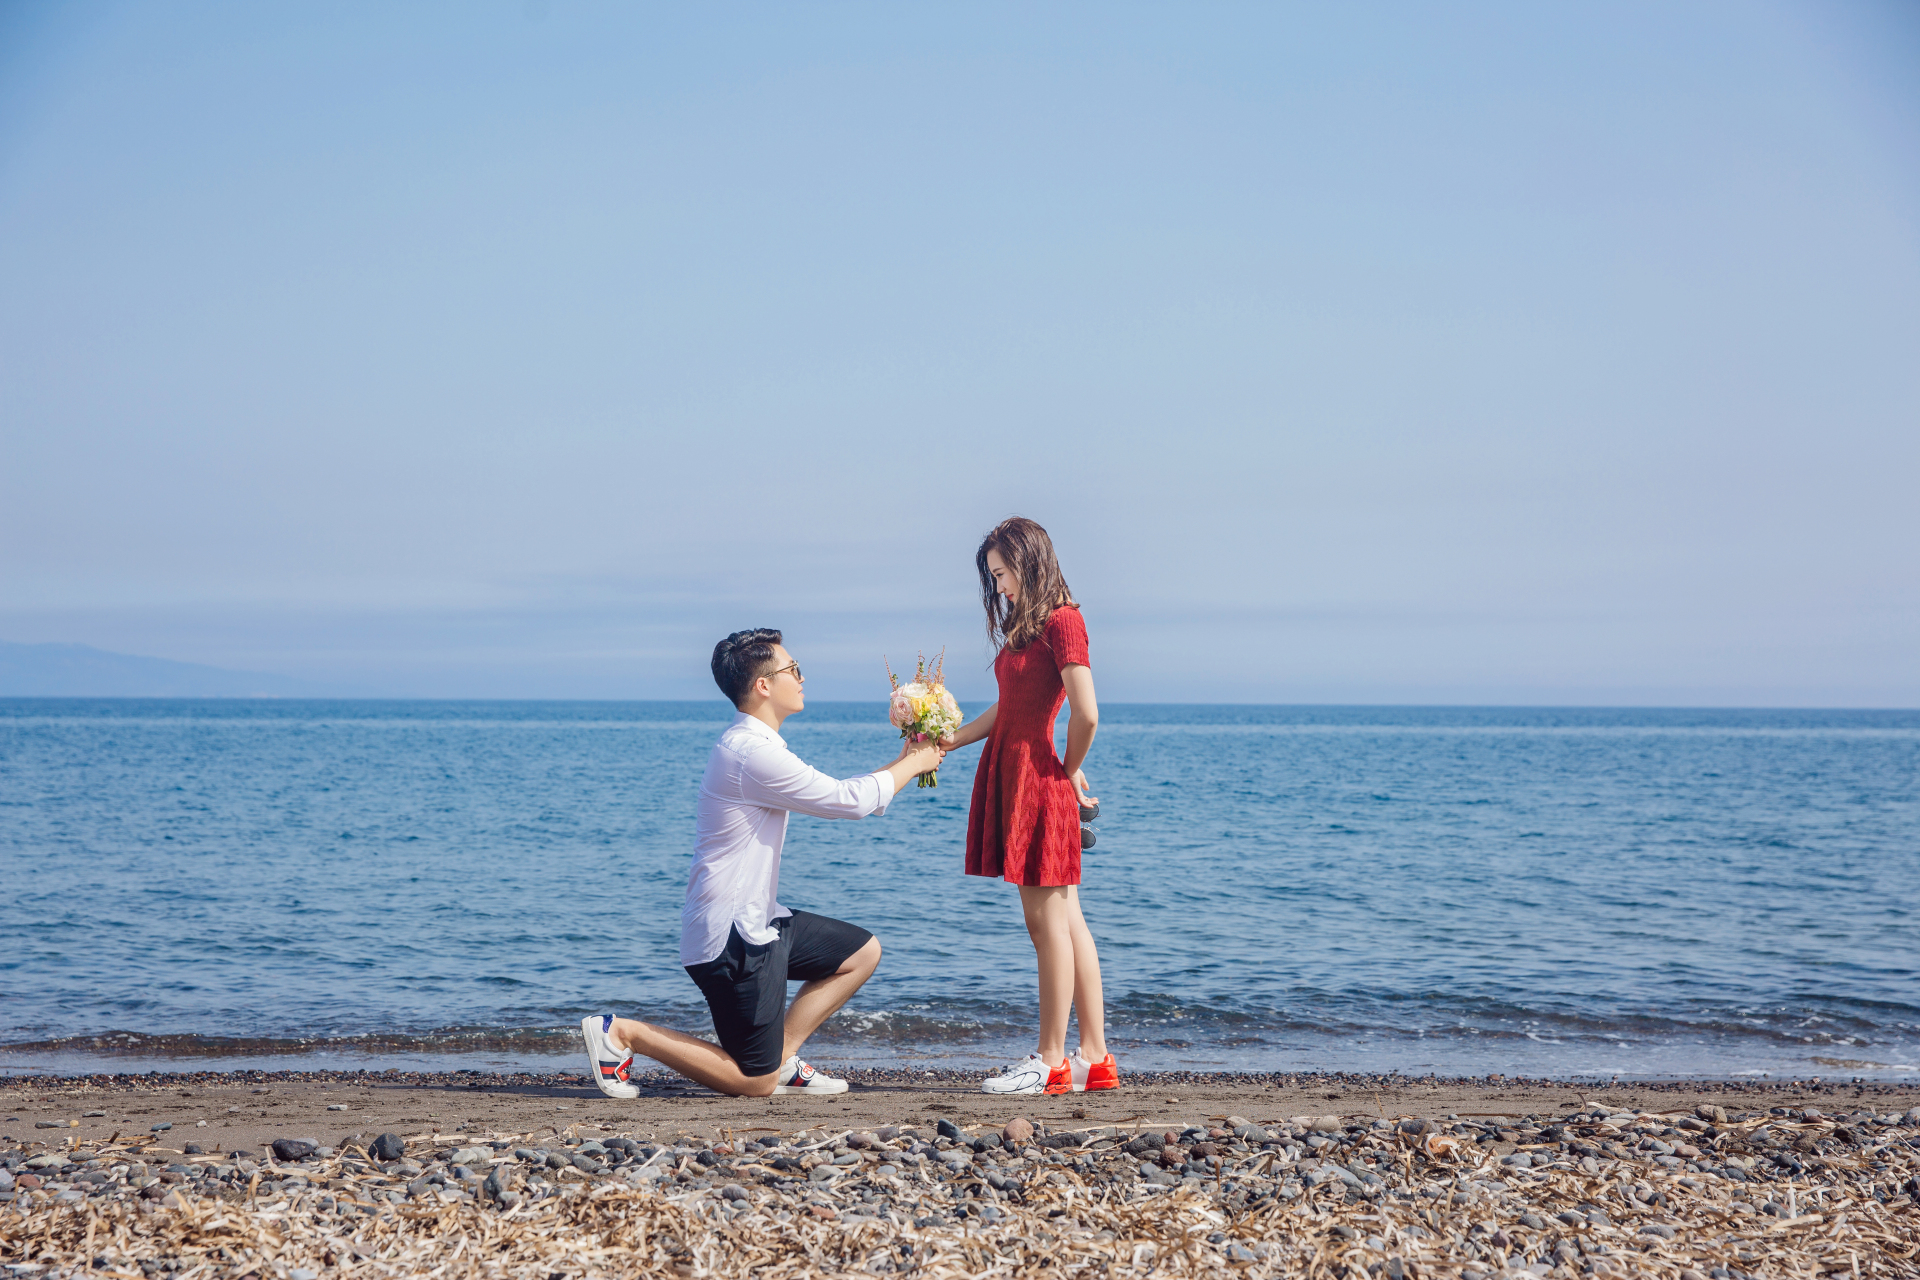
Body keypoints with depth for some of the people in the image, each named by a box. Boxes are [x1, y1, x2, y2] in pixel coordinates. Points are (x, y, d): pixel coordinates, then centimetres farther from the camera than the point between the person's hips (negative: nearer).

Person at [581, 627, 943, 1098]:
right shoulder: (755, 754, -22)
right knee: (756, 1084, -3)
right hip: (730, 936, -10)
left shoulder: (750, 745, 12)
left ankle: (781, 1057, 14)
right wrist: (912, 765, -2)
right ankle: (622, 1032, 1)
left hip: (755, 921, 10)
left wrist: (899, 765, 14)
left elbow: (833, 794, 20)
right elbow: (849, 800, -17)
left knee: (862, 952, 16)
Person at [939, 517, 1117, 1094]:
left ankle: (1051, 1063, 2)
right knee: (1066, 921, 10)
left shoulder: (1061, 621, -12)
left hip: (1037, 781, -9)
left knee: (1047, 921, -4)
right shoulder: (1027, 625, 16)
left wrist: (1070, 769, -5)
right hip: (1008, 778, 9)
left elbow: (1085, 714, -19)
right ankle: (1094, 1058, 14)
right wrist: (952, 739, 9)